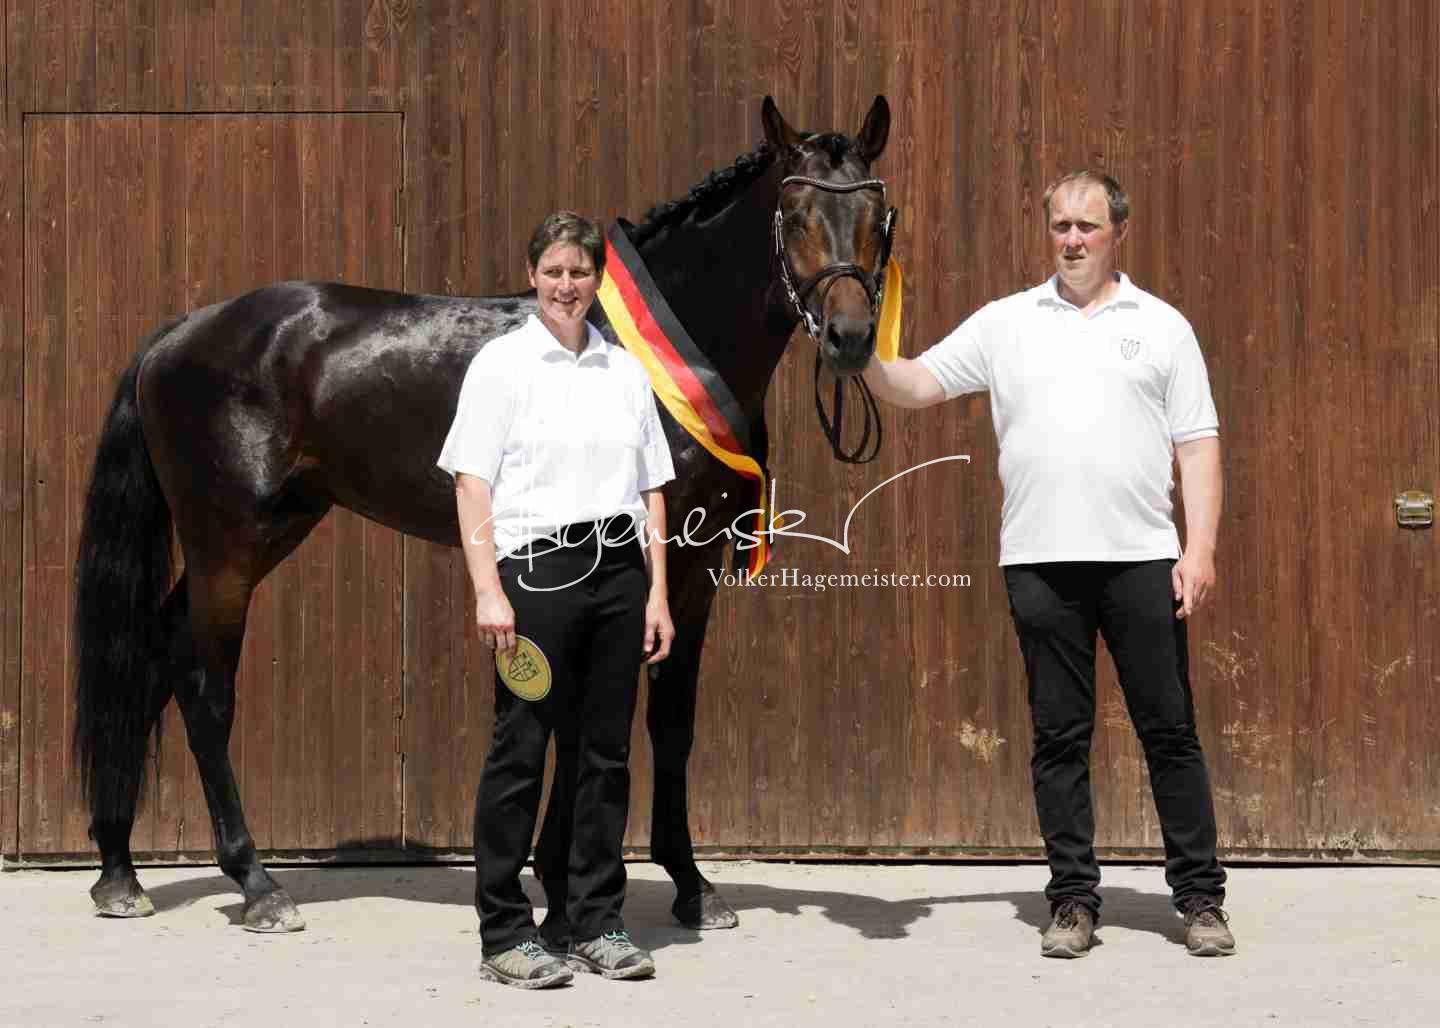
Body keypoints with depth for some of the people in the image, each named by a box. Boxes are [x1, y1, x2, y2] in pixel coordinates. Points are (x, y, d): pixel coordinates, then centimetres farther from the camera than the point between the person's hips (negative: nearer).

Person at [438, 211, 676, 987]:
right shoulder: (501, 363, 1)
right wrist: (488, 591, -14)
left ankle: (597, 923, 16)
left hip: (617, 572, 4)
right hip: (537, 571, -4)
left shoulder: (625, 370, 12)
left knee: (605, 753, 7)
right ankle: (504, 935, 3)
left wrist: (658, 592, 7)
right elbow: (472, 484, -5)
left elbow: (651, 488, 14)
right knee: (521, 752, -3)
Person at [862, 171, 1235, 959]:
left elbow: (1197, 446, 4)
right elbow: (914, 387, 8)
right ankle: (1073, 900, 12)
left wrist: (1201, 547, -6)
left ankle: (1200, 897, 9)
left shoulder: (1162, 326, 8)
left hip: (1141, 558, -1)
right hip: (1039, 561, 1)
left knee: (1169, 730, 2)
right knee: (1059, 737, 5)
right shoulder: (1006, 323, 10)